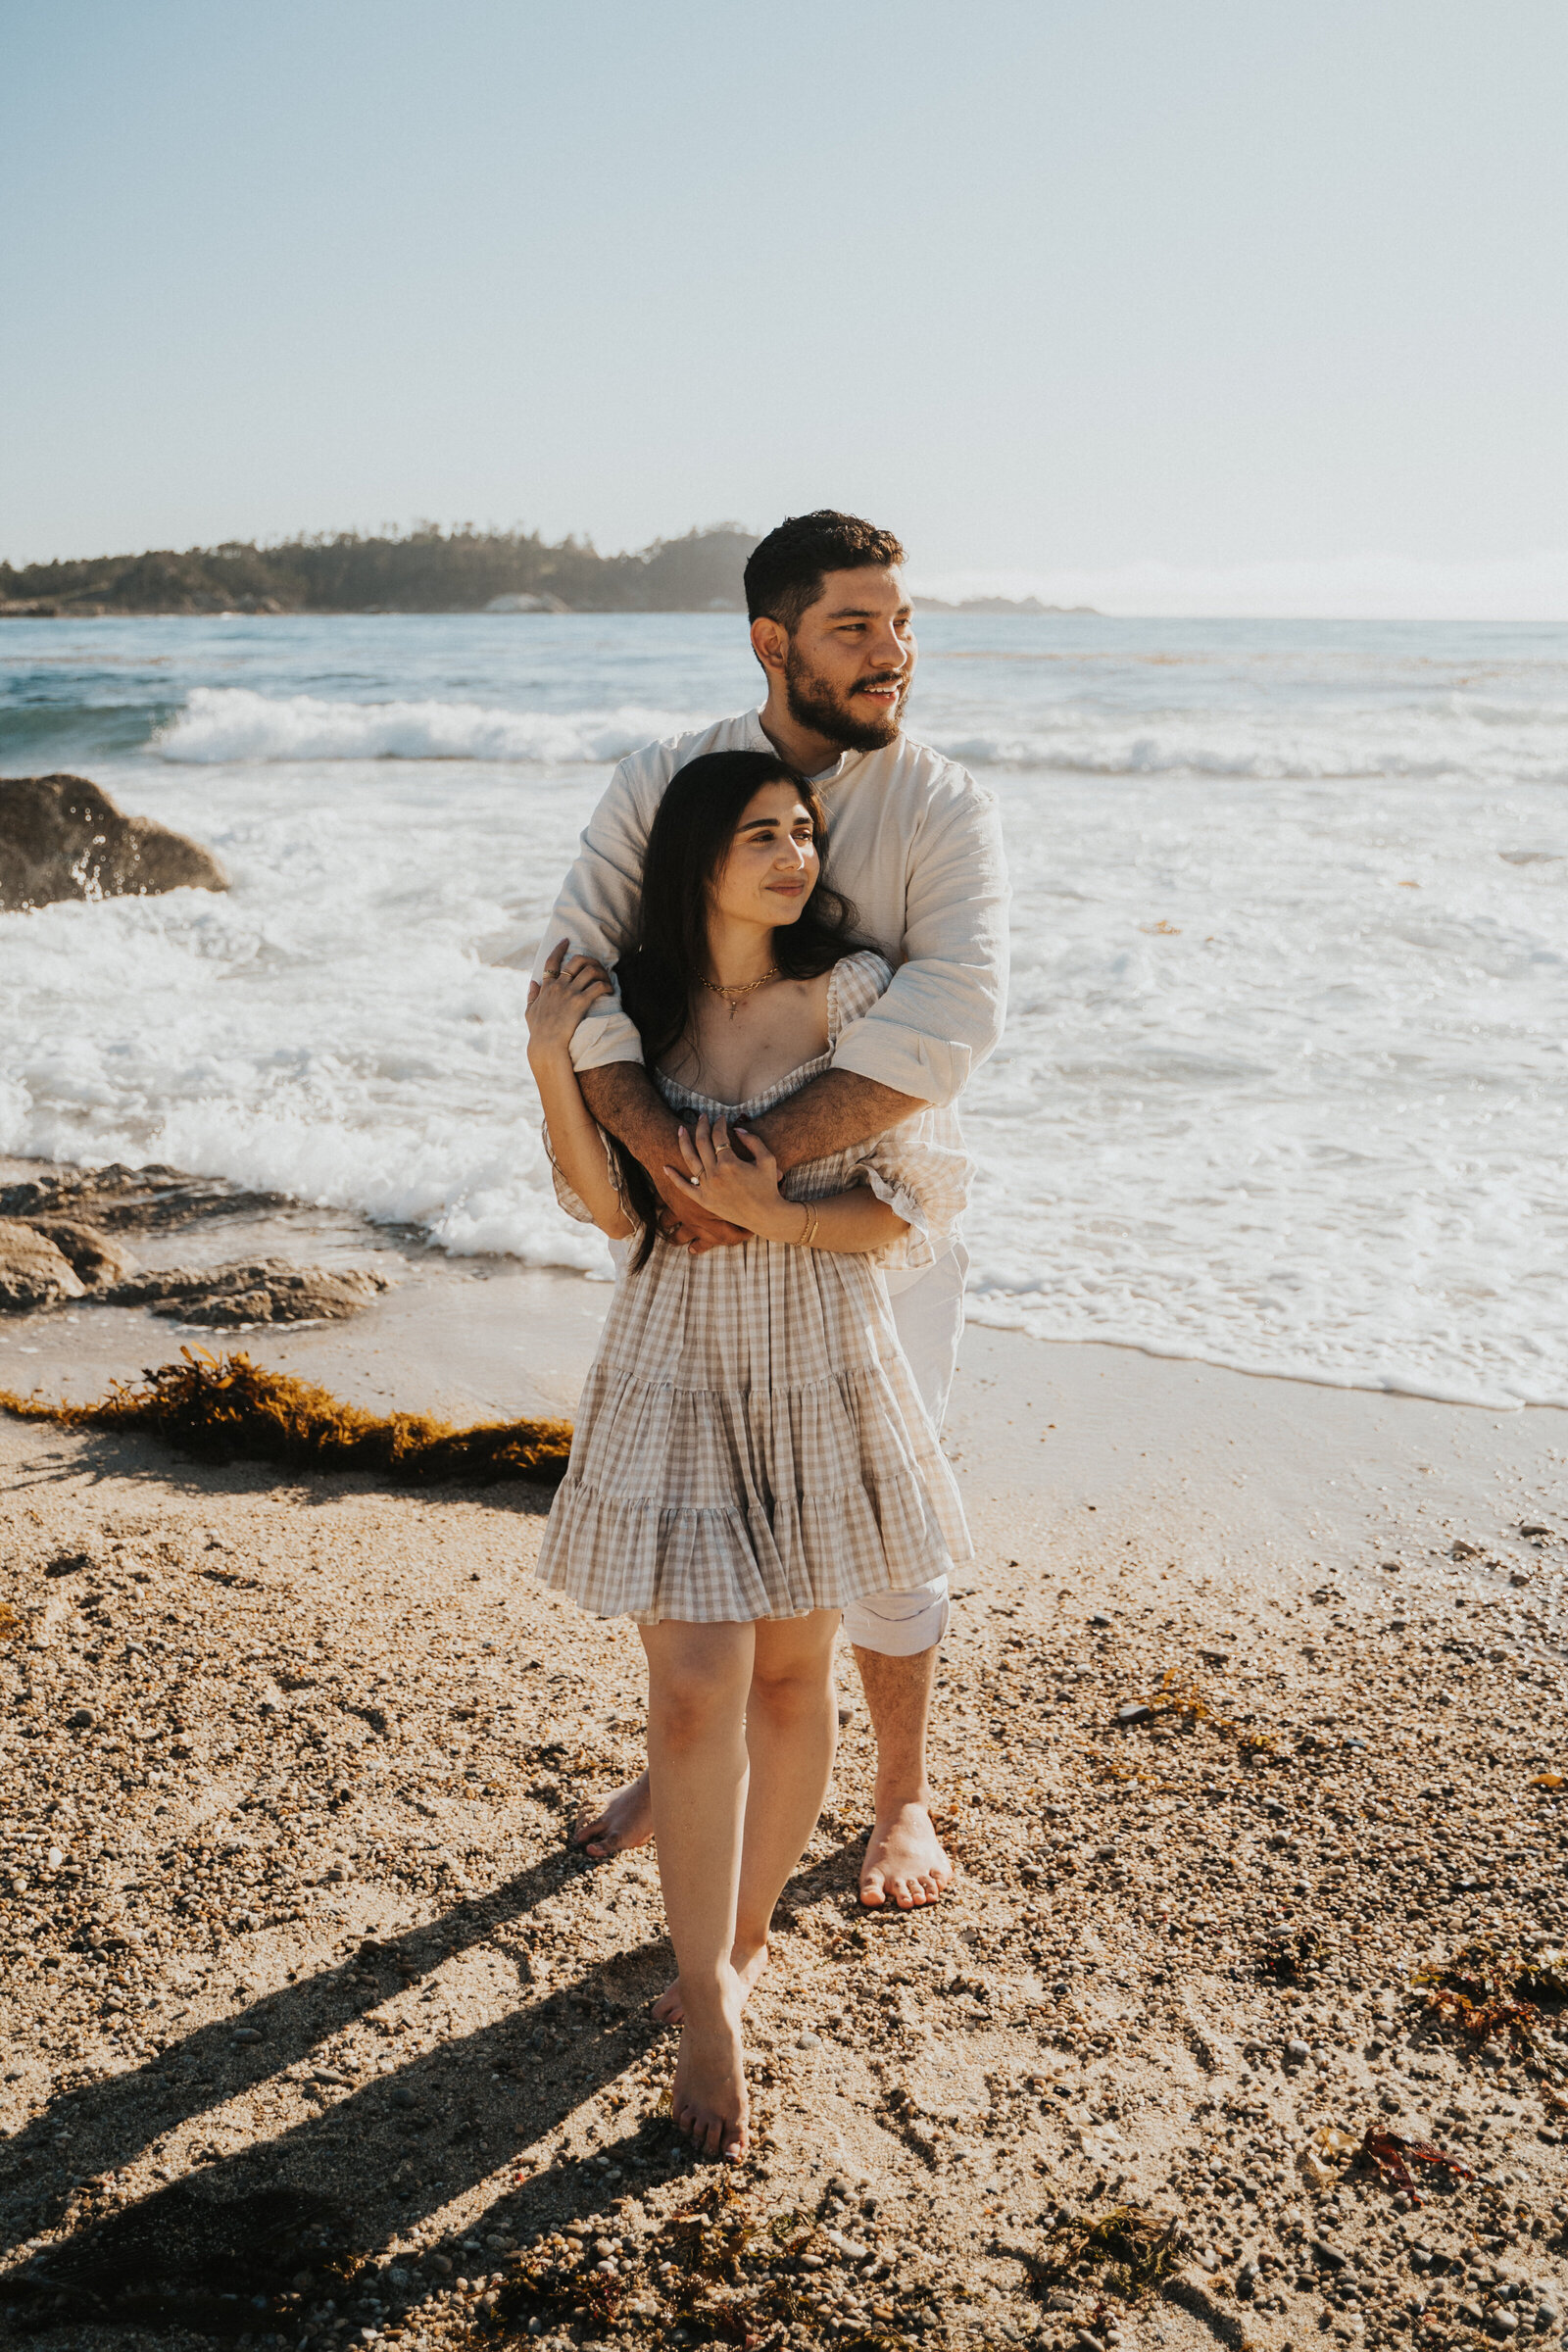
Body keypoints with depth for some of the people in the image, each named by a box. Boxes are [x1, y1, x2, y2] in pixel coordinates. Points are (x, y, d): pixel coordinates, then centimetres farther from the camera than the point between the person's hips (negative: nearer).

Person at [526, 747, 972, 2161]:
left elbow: (927, 1200, -8)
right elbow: (614, 1210, -5)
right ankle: (708, 2004, 14)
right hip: (677, 1383, 1)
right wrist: (552, 1066, -14)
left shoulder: (851, 994, -8)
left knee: (792, 1673, 12)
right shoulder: (638, 1005, 0)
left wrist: (774, 1217, -19)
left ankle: (746, 1932, 35)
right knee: (694, 1692, -3)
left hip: (822, 1382, 0)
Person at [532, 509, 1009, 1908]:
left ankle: (903, 1801, 32)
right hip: (700, 1222, 3)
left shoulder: (945, 811, -11)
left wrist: (760, 1151, -33)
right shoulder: (661, 786, -4)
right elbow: (579, 975, -15)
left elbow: (949, 1019, -26)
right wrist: (662, 1151, -30)